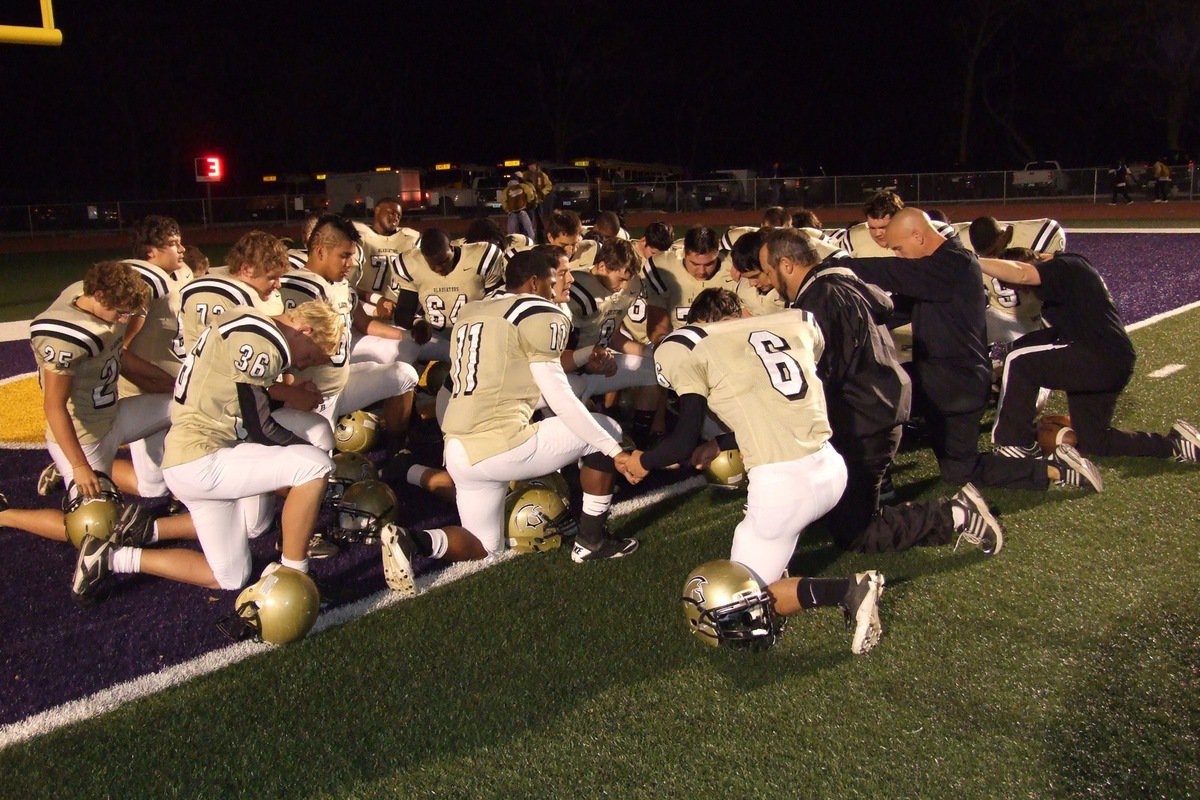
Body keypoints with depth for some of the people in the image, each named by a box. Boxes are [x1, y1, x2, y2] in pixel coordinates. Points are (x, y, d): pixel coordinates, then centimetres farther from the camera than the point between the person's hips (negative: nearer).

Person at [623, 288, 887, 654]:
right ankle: (774, 571, 20)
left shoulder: (691, 345, 1)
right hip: (832, 469, 7)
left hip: (783, 483, -6)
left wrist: (643, 462, 24)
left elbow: (684, 443, 3)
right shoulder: (799, 323, 16)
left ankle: (846, 591, -6)